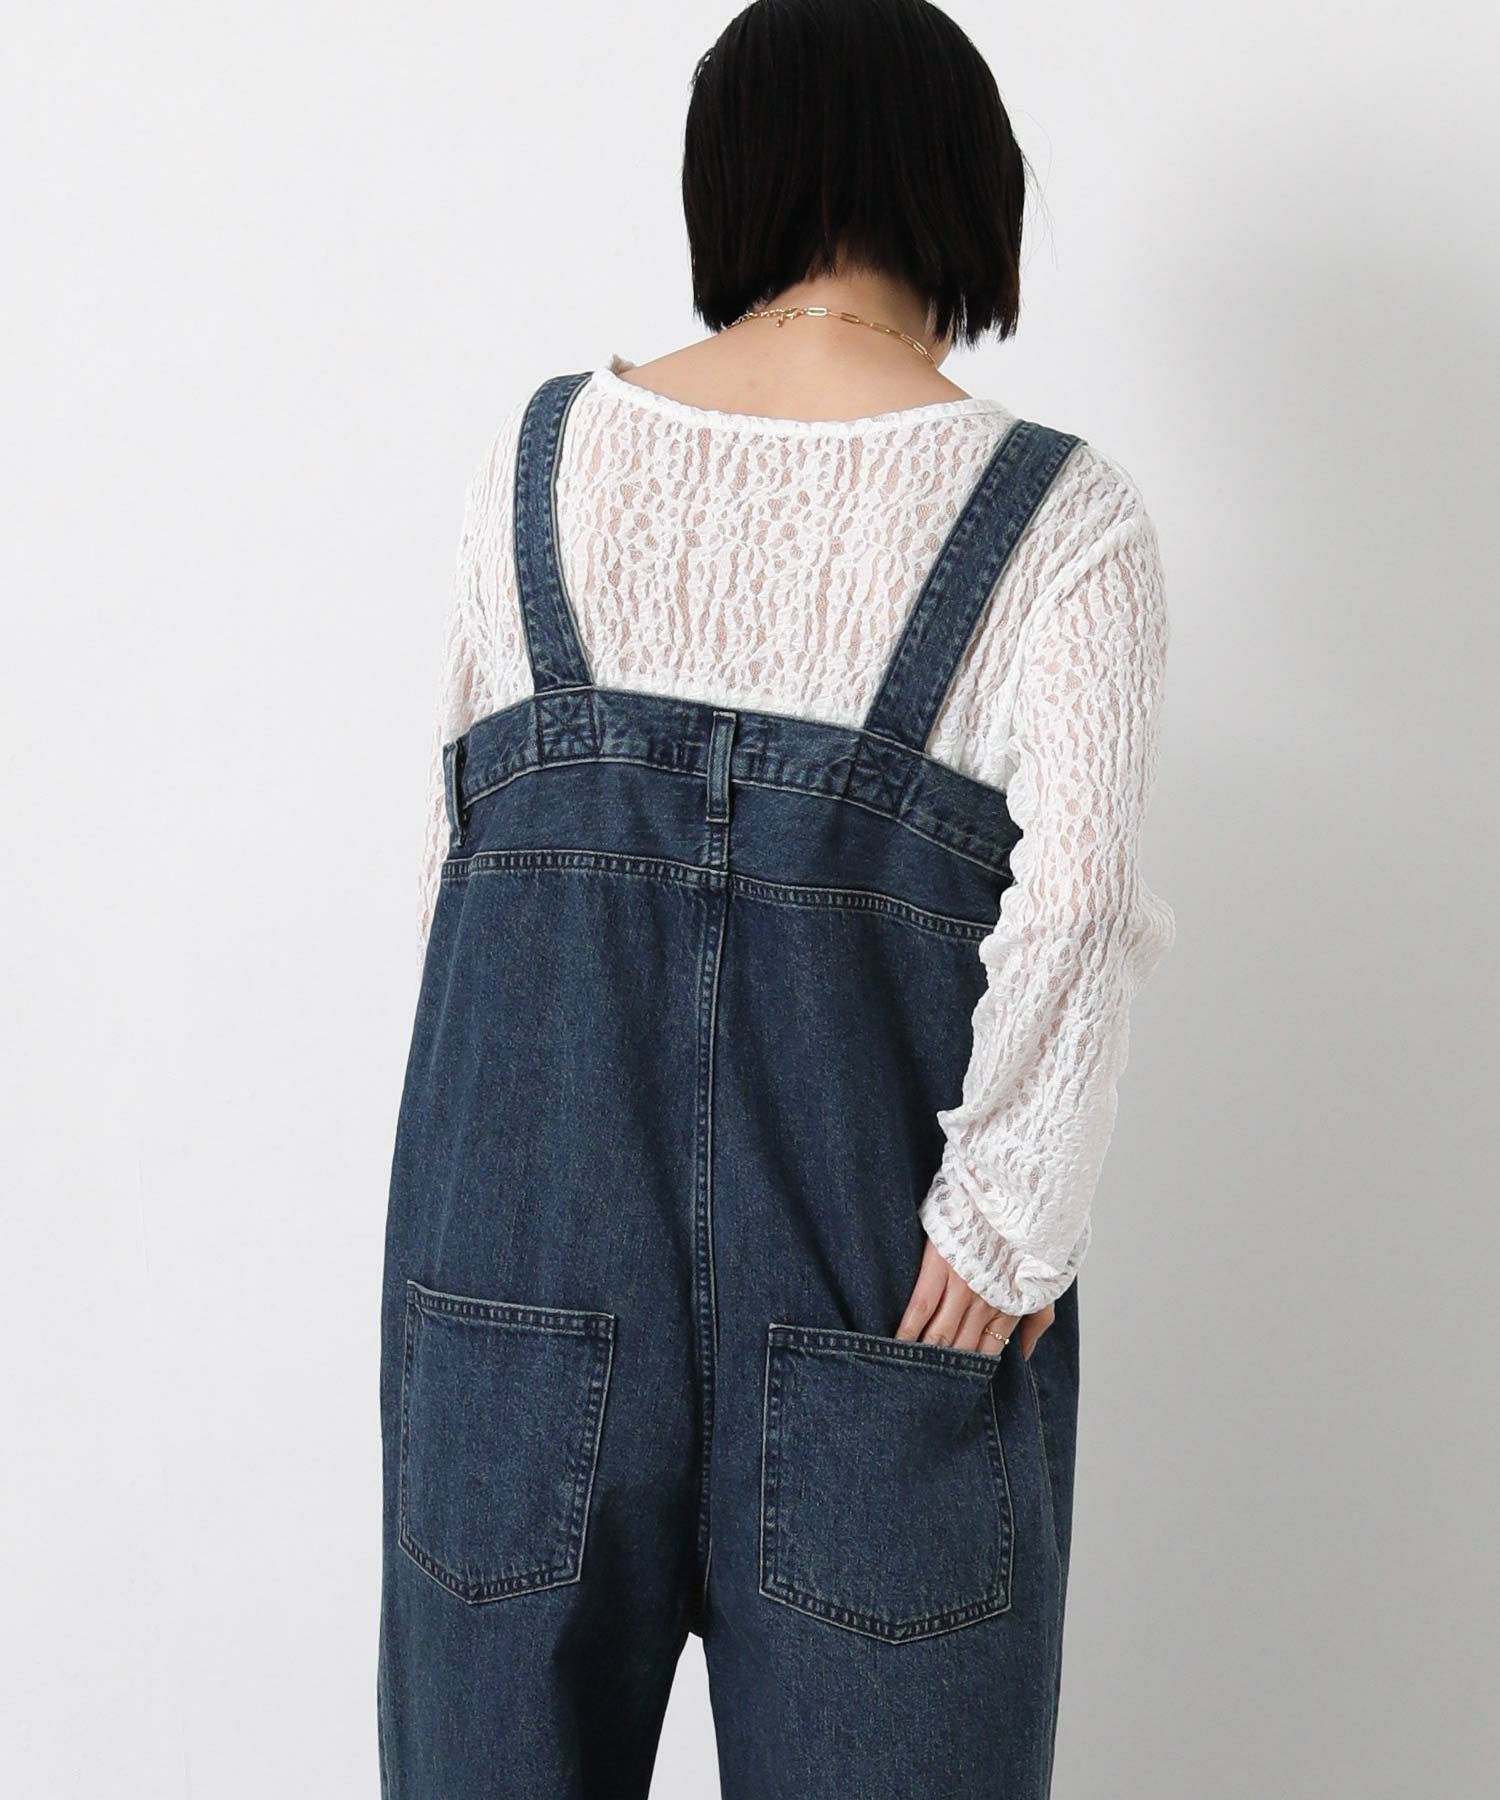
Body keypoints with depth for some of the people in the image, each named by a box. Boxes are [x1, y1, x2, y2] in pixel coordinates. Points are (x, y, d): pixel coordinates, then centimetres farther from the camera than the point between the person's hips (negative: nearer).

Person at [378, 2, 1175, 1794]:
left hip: (534, 1156, 3)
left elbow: (459, 807, 7)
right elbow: (1080, 894, -16)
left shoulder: (545, 452, 3)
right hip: (868, 1206, -2)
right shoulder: (1058, 517, -6)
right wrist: (1010, 1215, -8)